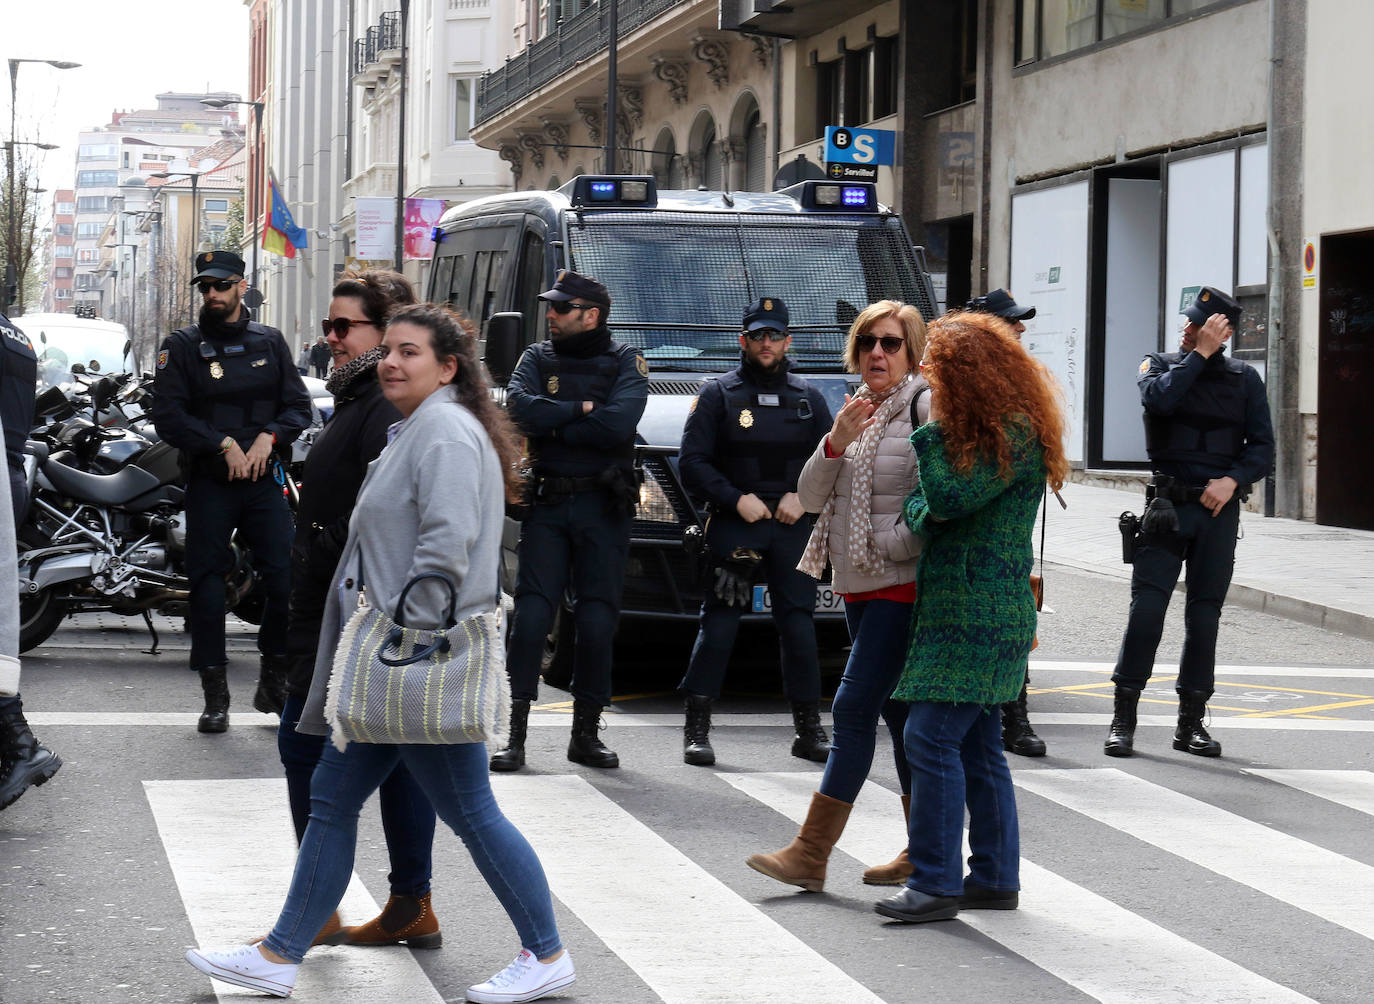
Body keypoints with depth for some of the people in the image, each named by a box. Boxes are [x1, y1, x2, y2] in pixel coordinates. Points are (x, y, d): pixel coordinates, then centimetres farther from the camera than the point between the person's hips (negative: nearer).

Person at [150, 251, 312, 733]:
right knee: (207, 586, -2)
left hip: (263, 478, 2)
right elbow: (168, 417, -5)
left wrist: (268, 437, -8)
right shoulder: (182, 346, 3)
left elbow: (298, 405, 11)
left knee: (287, 581, -7)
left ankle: (274, 683, 10)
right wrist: (224, 444, -13)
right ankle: (215, 697, 7)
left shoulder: (269, 342, 12)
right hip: (209, 481, -2)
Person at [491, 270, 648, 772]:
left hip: (604, 508, -1)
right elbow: (520, 409, -9)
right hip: (547, 504, 1)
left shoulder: (625, 363, 2)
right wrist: (581, 410, -10)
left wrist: (553, 424, -11)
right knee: (532, 611, -7)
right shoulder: (537, 358, 10)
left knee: (598, 617, 1)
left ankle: (586, 731, 11)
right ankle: (515, 732, -8)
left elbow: (620, 424, -16)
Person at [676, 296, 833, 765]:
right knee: (718, 626, -8)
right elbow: (692, 461, -1)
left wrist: (803, 497, -3)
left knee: (799, 626, 1)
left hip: (793, 527, 3)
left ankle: (809, 730, 9)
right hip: (734, 527, -3)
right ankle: (696, 730, -5)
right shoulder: (718, 394, 5)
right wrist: (735, 499, -12)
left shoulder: (808, 398, 14)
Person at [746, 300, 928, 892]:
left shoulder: (925, 406, -10)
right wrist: (834, 444, -8)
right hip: (858, 583, 9)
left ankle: (810, 854, -10)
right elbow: (810, 498, 9)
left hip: (903, 583, -8)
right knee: (897, 712, 11)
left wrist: (894, 544, -16)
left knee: (854, 708, -11)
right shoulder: (857, 412, 15)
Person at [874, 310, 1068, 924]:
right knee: (977, 746, 11)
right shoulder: (974, 431, 18)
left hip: (981, 613, -10)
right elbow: (923, 511, 19)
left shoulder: (1018, 434, -12)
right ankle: (995, 879, 17)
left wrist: (932, 438, -9)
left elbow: (953, 496, -19)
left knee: (932, 737, -12)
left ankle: (937, 881, -10)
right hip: (952, 608, 10)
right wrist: (924, 510, -2)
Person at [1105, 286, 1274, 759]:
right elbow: (1159, 399, -19)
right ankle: (1123, 719, -4)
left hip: (1220, 510, 2)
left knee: (1205, 614, 5)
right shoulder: (1161, 364, 4)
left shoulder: (1244, 379, 8)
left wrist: (1232, 480, -12)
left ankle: (1191, 721, 13)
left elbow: (1262, 447, 5)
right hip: (1167, 507, -2)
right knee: (1147, 607, -9)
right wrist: (1199, 355, -15)